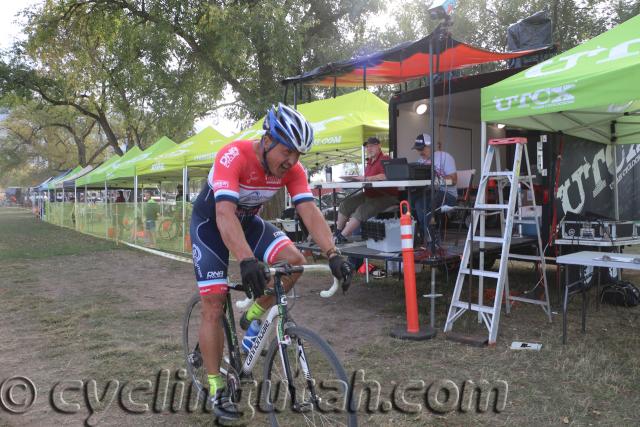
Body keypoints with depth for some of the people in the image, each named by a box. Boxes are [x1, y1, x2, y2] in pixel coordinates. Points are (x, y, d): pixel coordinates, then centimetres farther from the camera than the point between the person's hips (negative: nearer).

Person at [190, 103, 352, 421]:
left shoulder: (292, 169, -19)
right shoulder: (234, 156, -35)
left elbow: (310, 212, -25)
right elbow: (225, 214, -45)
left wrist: (333, 254, -39)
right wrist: (247, 261, -59)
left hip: (248, 220, 5)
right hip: (211, 222, -4)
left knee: (294, 260, -20)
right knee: (214, 305, -8)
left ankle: (253, 316, 6)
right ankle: (215, 388, 9)